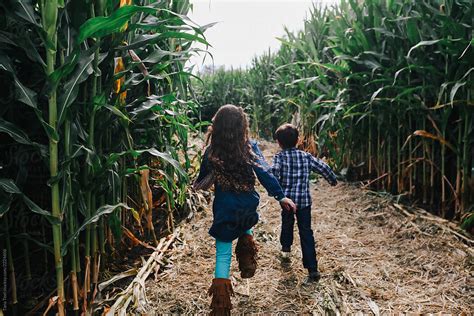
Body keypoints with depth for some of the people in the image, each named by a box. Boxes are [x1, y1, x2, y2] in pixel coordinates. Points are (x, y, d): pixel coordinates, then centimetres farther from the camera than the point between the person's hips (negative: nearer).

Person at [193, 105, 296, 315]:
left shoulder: (211, 152, -6)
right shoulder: (250, 147, -6)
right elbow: (264, 174, -14)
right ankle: (246, 240, 14)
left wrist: (196, 185, 27)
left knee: (223, 253, 9)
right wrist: (281, 197, -12)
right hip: (248, 205, 2)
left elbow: (202, 181, 6)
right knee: (245, 221, 40)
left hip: (224, 208, -1)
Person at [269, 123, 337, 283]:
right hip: (305, 200, 1)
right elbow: (323, 167, 6)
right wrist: (333, 180, 23)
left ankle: (286, 249, 47)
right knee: (306, 232, 2)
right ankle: (313, 269, -3)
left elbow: (273, 174, -24)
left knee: (287, 224, 27)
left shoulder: (280, 157, -7)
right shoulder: (306, 156, 2)